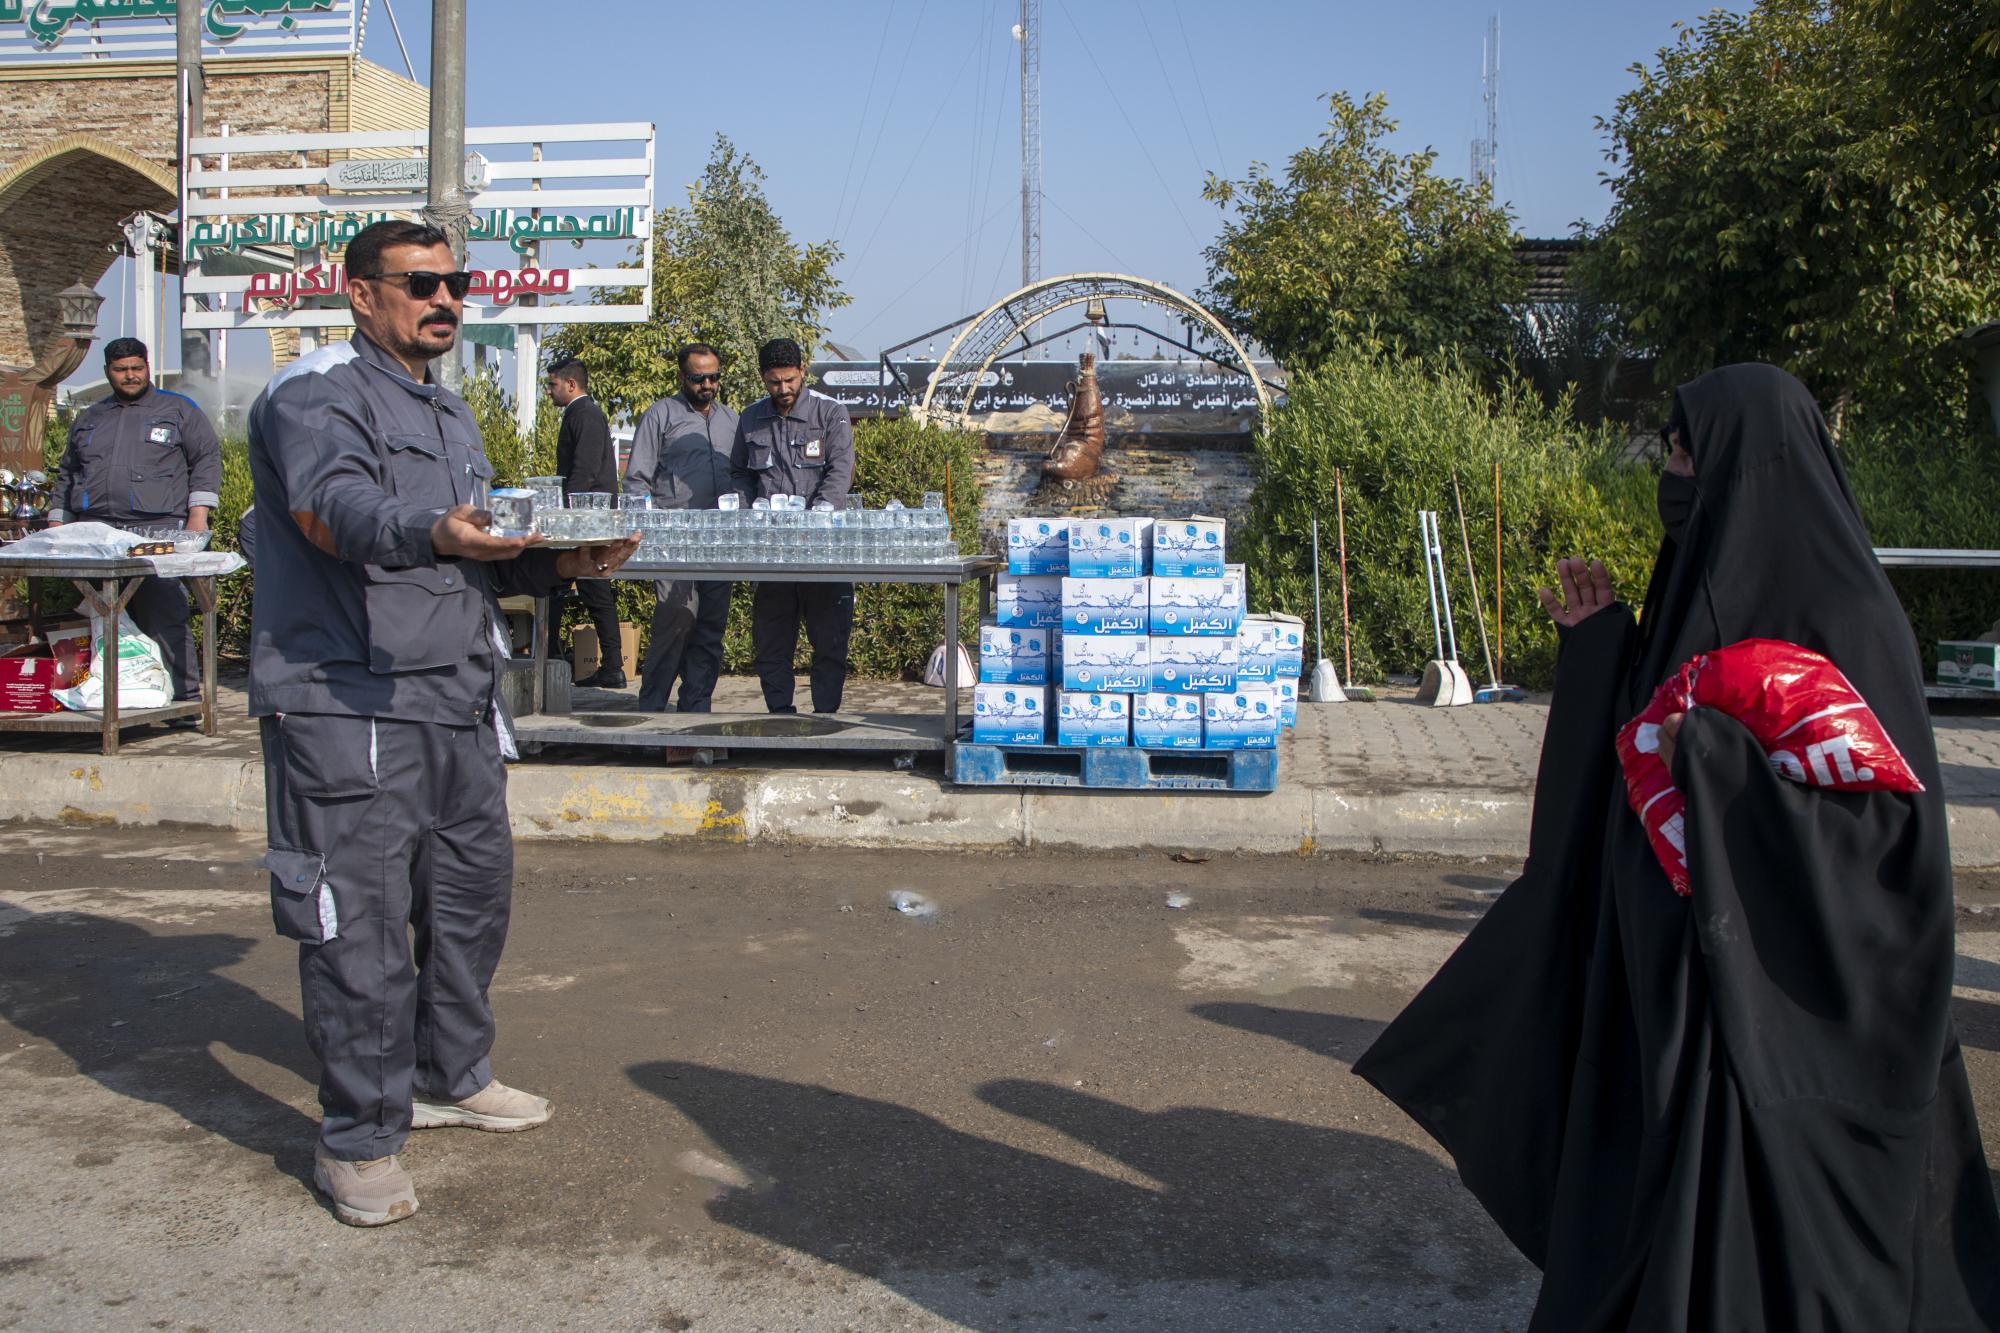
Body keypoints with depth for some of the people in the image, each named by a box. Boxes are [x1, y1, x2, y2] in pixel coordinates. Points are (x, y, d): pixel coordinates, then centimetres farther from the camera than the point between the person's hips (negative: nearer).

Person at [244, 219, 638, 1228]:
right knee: (362, 922, -5)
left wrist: (559, 564, 5)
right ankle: (357, 1139, 7)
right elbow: (331, 507, -26)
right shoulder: (317, 393, -6)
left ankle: (448, 1077, 35)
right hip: (346, 703, -9)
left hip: (456, 699, 9)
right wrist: (434, 533, -45)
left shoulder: (450, 415, 22)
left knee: (474, 894, 16)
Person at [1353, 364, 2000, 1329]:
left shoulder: (1839, 613, -17)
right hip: (1680, 955, 9)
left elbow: (1889, 798, -19)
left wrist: (1719, 753, -26)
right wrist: (1604, 641, 8)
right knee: (1657, 1171, 18)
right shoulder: (1712, 588, 9)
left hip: (1770, 971, -9)